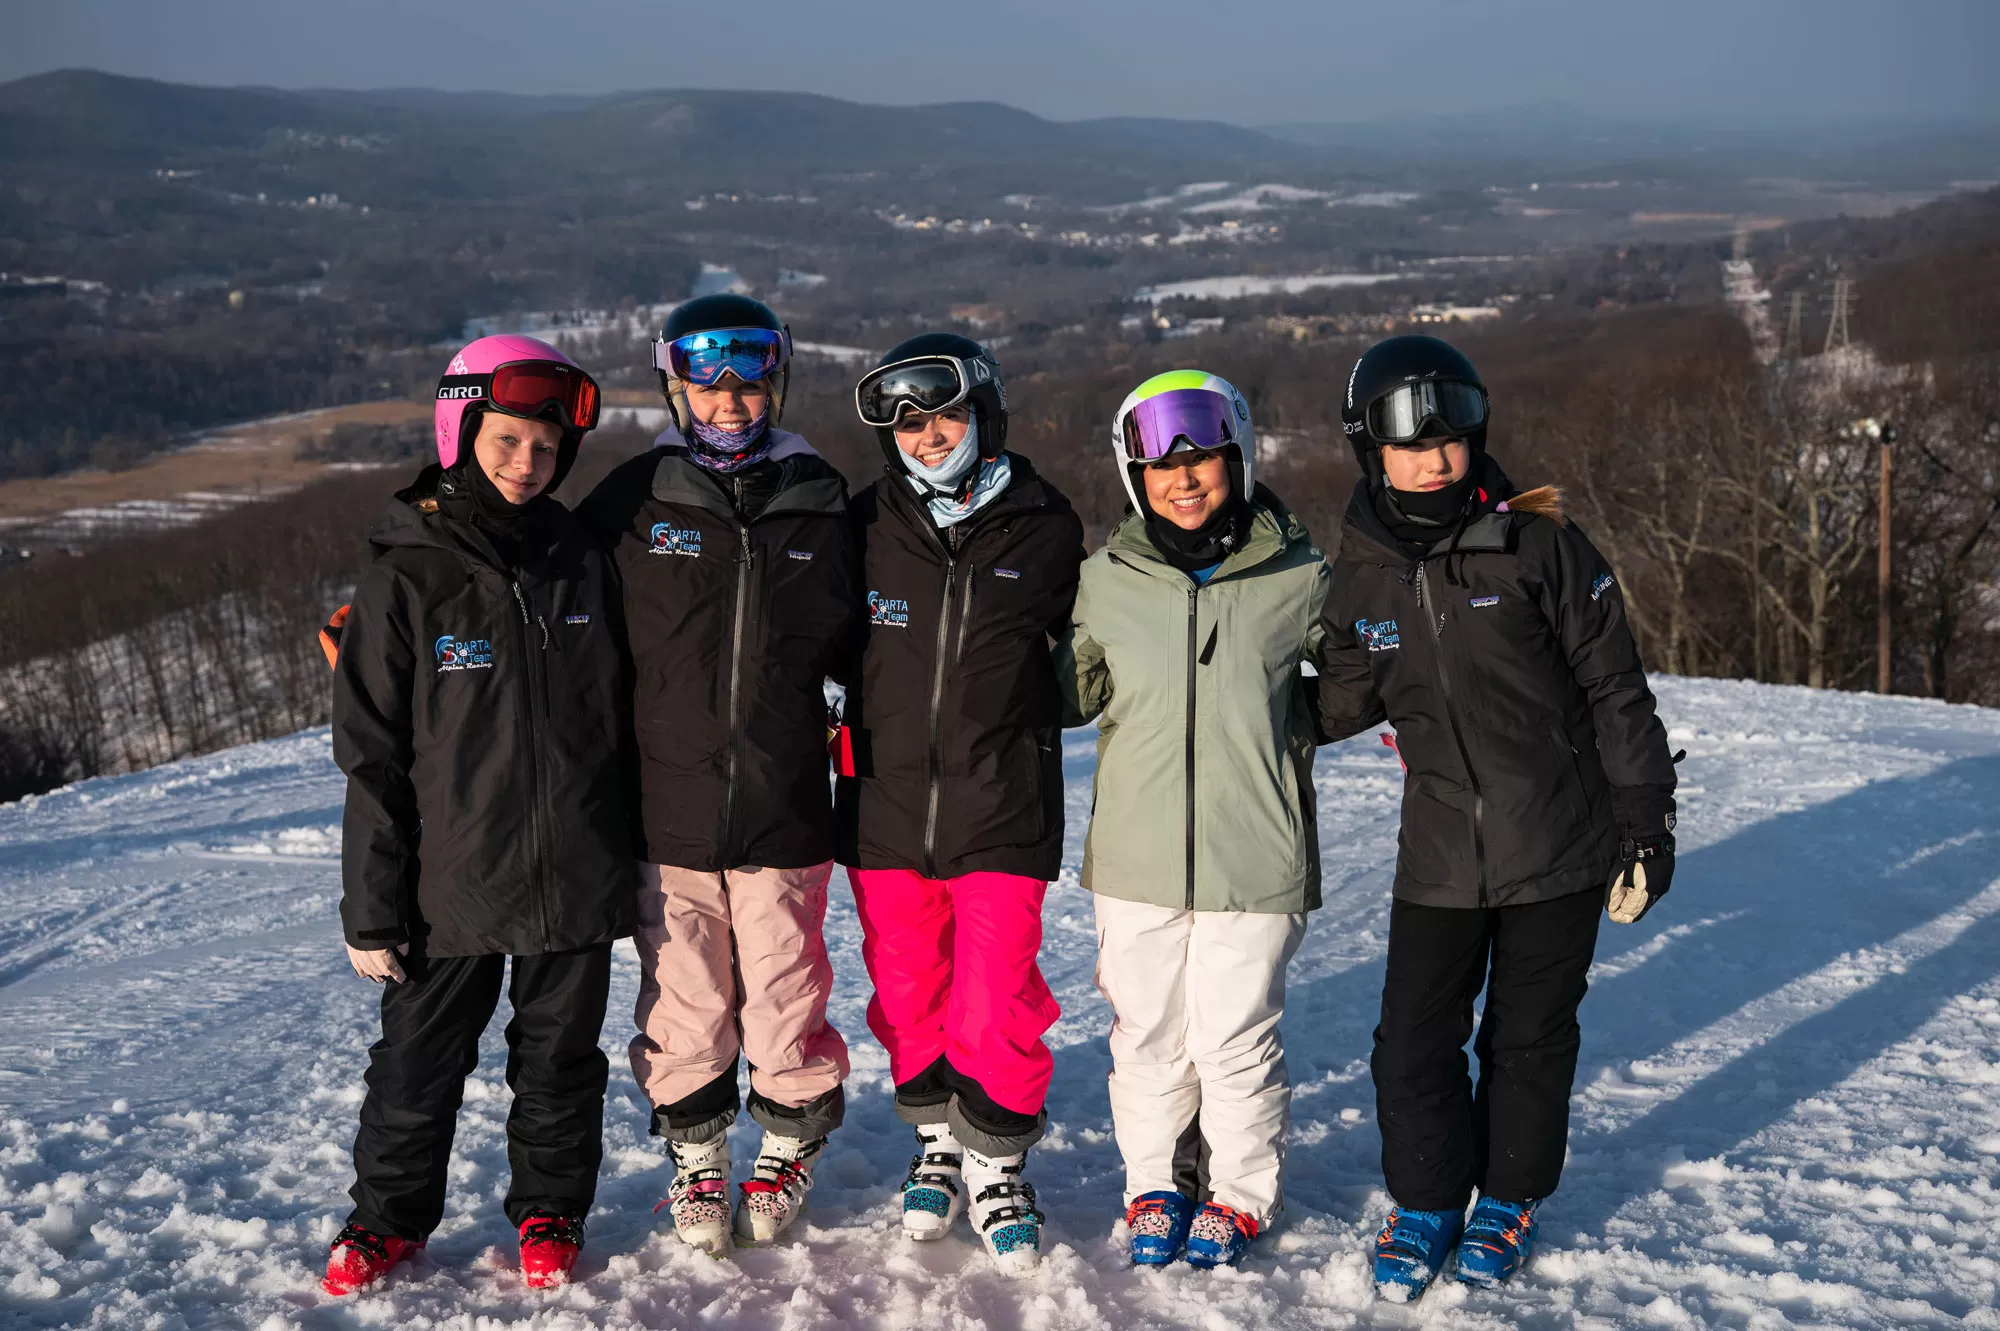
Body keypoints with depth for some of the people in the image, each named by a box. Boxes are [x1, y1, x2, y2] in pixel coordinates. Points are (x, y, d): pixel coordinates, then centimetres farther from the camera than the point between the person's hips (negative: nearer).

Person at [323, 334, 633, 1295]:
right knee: (418, 1064, 11)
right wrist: (372, 910, -7)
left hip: (575, 881, 2)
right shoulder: (406, 579, -7)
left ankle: (550, 1211, 33)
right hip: (451, 884, -2)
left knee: (560, 1060, 14)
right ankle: (391, 1214, 32)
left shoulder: (582, 566, 3)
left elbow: (622, 711, 13)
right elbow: (372, 755, -6)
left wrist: (632, 853, 13)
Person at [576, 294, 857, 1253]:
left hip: (786, 811, 1)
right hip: (668, 809, 0)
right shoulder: (634, 502, 2)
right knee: (683, 1000, 7)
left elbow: (858, 645, 17)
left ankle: (787, 1148, 31)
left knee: (785, 994, 7)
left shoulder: (820, 503, 6)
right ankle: (696, 1157, 29)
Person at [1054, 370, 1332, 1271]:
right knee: (1146, 1034, 12)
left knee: (1236, 1036, 7)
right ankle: (1156, 1183, 34)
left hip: (1253, 855, -2)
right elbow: (1068, 691, 14)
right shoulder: (1108, 580, 1)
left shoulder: (1296, 579, -3)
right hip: (1135, 856, 2)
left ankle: (1239, 1194, 29)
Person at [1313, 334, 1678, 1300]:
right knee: (1414, 1046, 2)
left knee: (1529, 1038, 11)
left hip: (1558, 853, -2)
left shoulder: (1537, 543, -10)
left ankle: (1509, 1200, 33)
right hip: (1439, 858, 2)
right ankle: (1427, 1202, 26)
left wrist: (1645, 824, -5)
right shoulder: (1363, 577, 1)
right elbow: (1339, 704, 13)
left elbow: (1615, 691, -5)